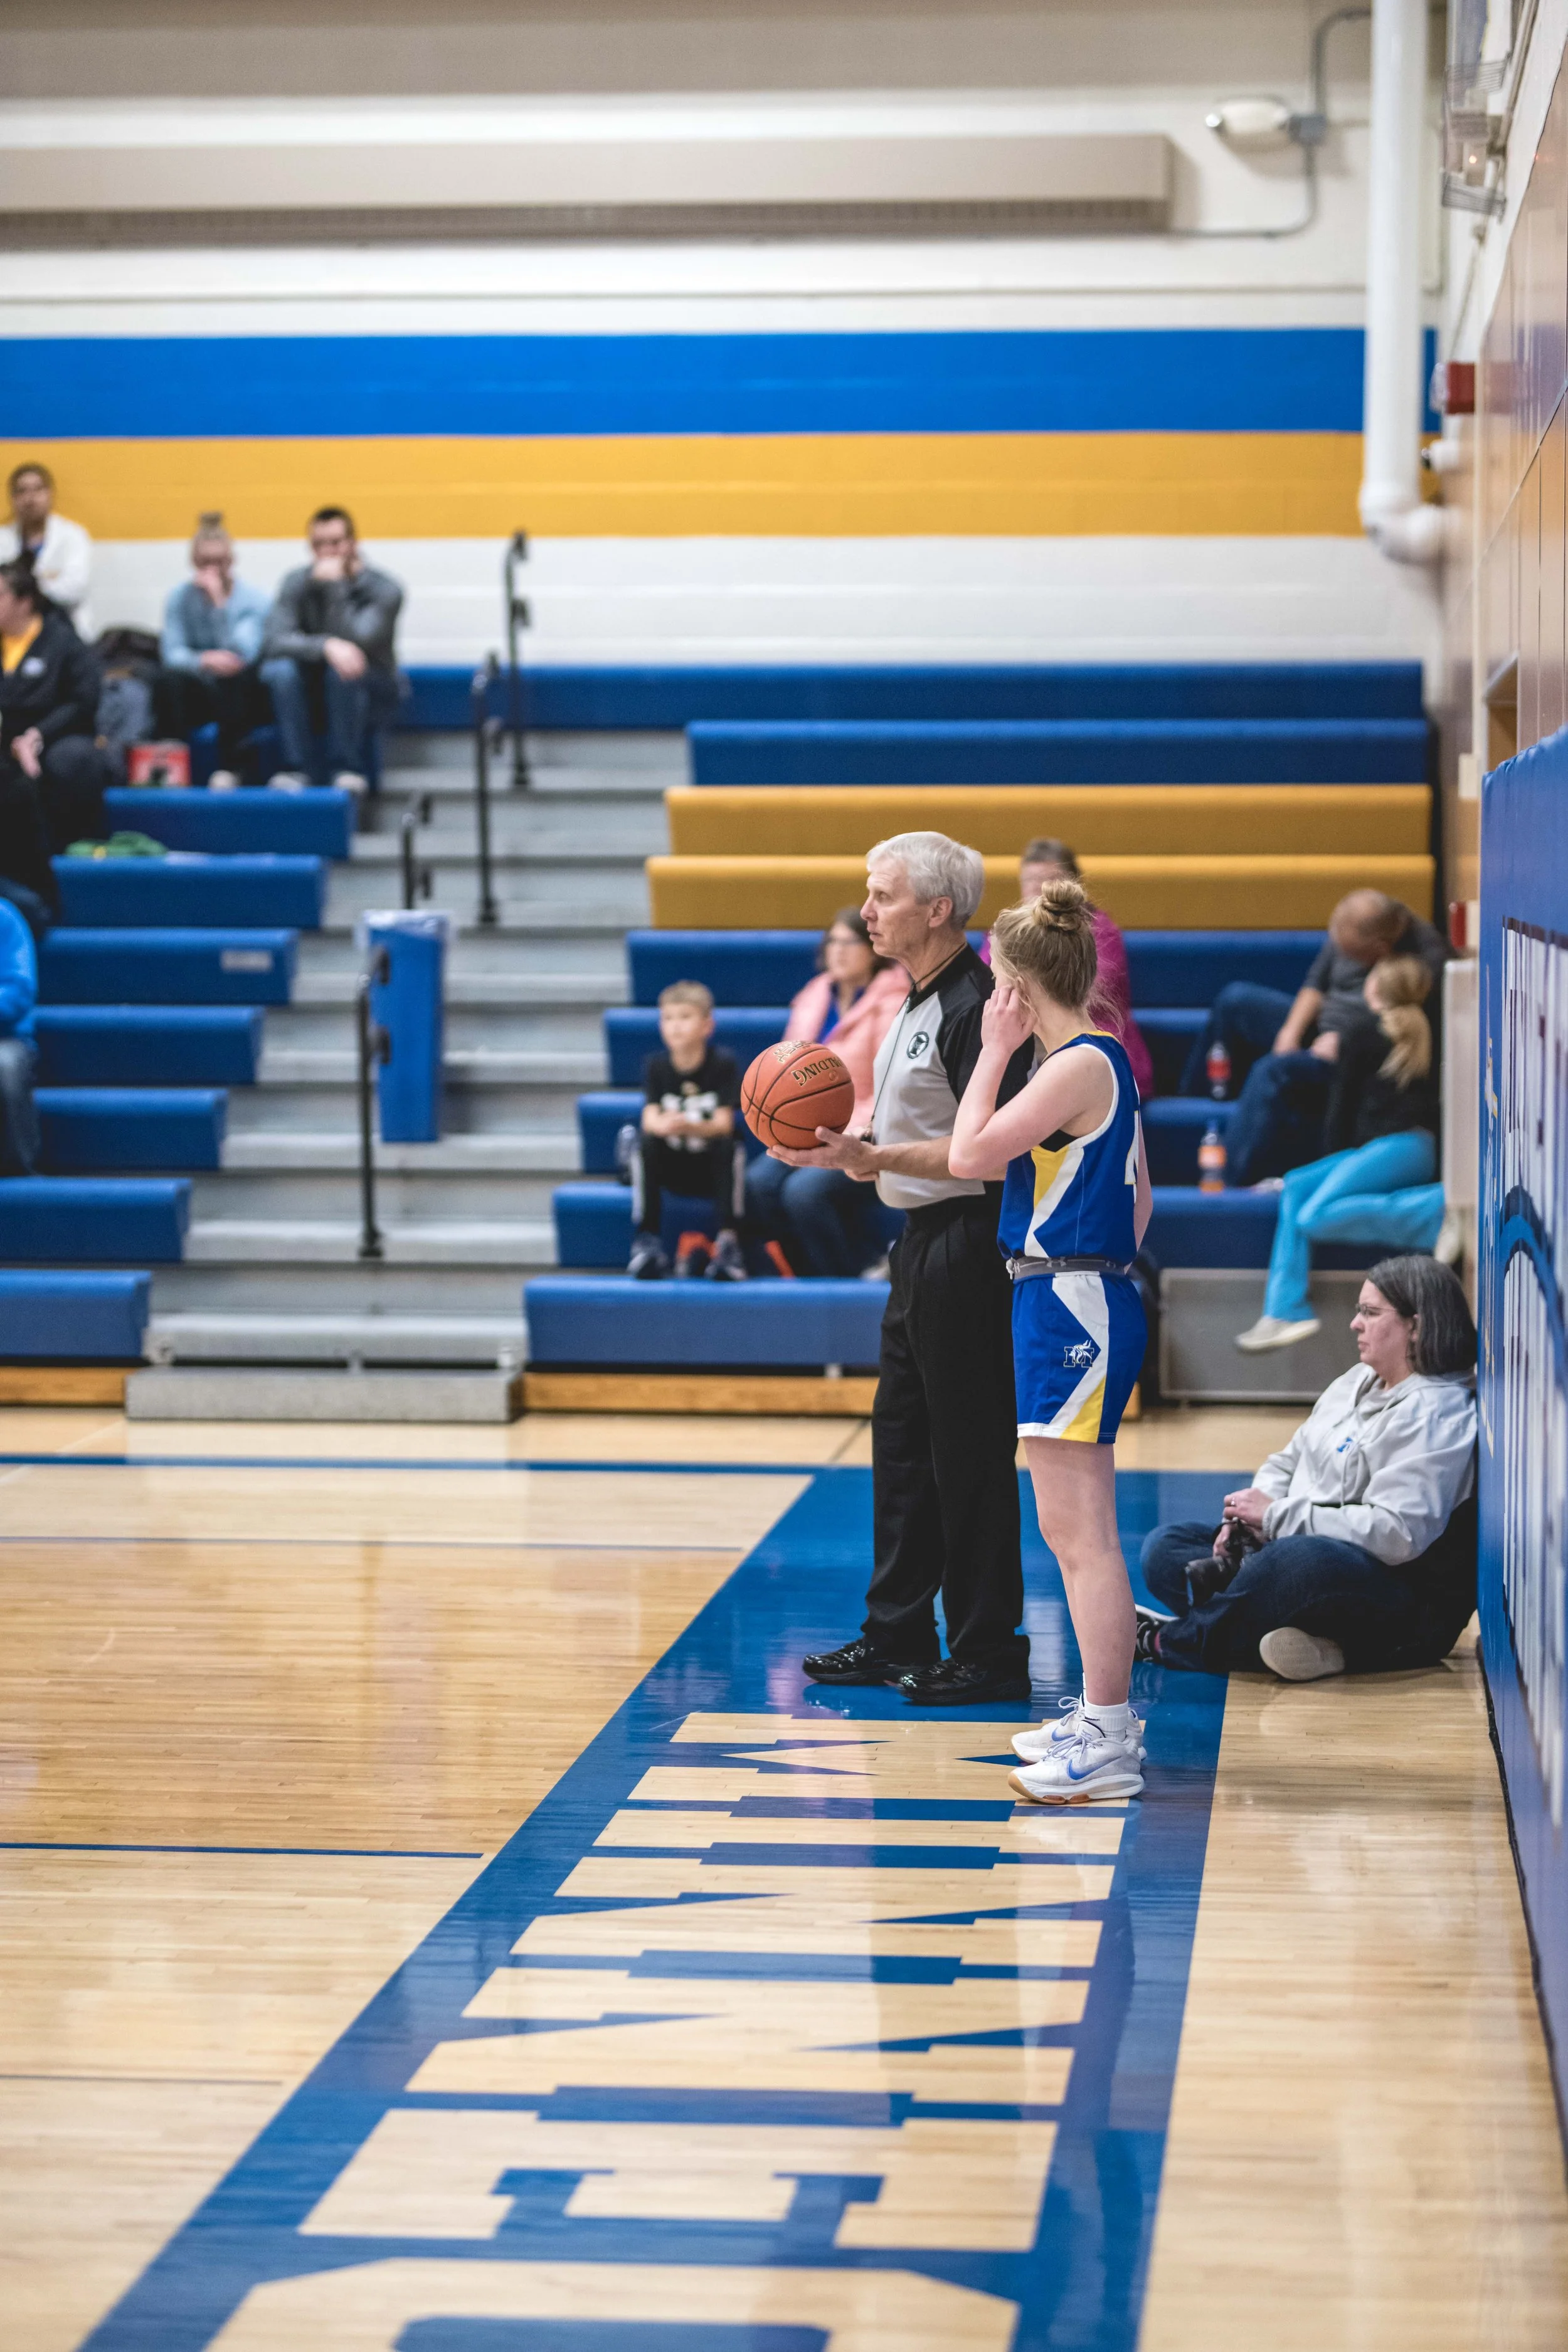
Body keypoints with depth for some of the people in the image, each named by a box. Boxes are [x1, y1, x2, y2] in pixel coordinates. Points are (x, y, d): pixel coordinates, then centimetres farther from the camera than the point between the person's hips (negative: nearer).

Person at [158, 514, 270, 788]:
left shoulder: (252, 598, -8)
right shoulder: (180, 597, -1)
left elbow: (242, 654, -22)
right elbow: (171, 653, -11)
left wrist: (219, 603, -28)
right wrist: (203, 660, -33)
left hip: (240, 696, -1)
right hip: (197, 695, 1)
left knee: (240, 672, -35)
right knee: (170, 677, -30)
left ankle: (228, 767, -31)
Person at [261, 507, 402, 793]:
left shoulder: (384, 589, -13)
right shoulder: (298, 583, -5)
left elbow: (357, 639, -28)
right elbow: (275, 640, -21)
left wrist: (335, 585, -26)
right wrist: (326, 646, -38)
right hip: (313, 701, 2)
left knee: (342, 671, -35)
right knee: (280, 669, -28)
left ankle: (347, 769, -23)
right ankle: (300, 769, -23)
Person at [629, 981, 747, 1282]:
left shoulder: (723, 1064, -9)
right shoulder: (656, 1066, -1)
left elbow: (723, 1123, -18)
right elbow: (650, 1119, -14)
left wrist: (690, 1127, -41)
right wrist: (664, 1125, -40)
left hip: (712, 1167, -2)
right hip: (673, 1169, 2)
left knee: (728, 1146, -33)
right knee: (646, 1145, -27)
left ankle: (728, 1242, -35)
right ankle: (647, 1241, -28)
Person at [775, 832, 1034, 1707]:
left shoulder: (974, 1006, -17)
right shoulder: (917, 1002, 15)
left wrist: (873, 1158, -24)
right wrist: (847, 1149, 8)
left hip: (966, 1240, -10)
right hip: (921, 1241, 10)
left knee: (971, 1453, -4)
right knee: (903, 1439, 15)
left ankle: (990, 1652, 4)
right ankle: (898, 1635, 24)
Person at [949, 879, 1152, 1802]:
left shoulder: (1079, 1066, -15)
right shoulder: (1103, 1062, 14)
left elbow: (971, 1152, -19)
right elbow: (1139, 1195, 21)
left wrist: (996, 1050, -10)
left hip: (1073, 1308, -10)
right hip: (1082, 1301, 10)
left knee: (1082, 1535, -8)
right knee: (1076, 1533, 17)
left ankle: (1108, 1746, -5)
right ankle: (1105, 1716, 25)